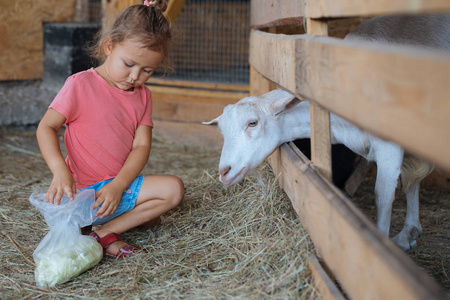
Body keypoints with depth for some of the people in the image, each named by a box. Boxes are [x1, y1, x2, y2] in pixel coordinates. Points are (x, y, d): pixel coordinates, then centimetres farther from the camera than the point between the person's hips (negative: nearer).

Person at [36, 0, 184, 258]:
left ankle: (105, 230, -2)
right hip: (83, 189, -6)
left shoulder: (142, 95, 7)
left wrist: (118, 186, -18)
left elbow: (141, 146, -1)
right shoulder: (81, 85, -8)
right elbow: (46, 128, -8)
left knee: (174, 189, -6)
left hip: (121, 184, 7)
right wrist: (60, 171, -26)